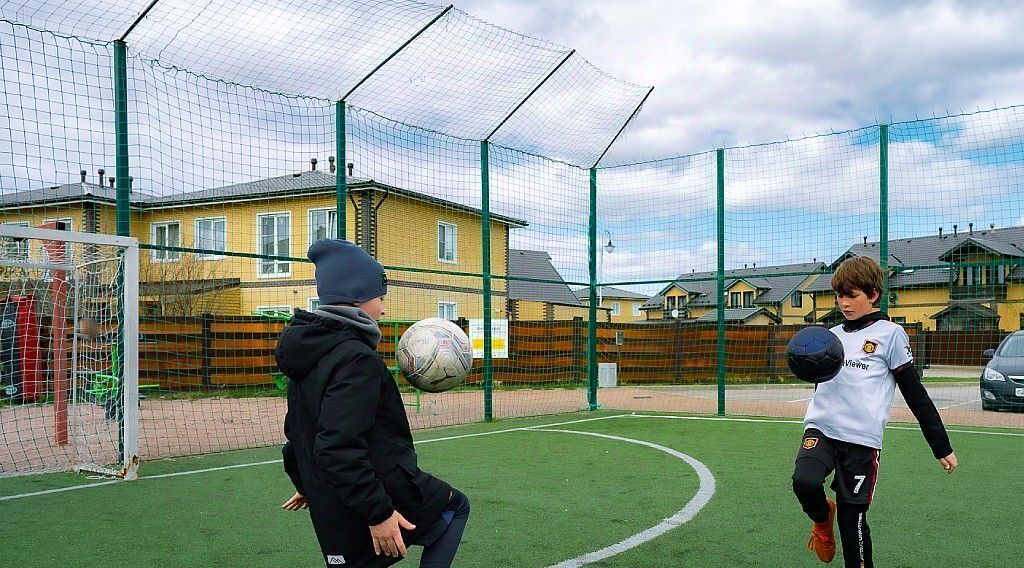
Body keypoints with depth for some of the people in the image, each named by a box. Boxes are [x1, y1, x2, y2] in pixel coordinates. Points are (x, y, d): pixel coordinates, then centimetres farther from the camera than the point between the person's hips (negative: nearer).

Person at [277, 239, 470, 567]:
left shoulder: (309, 354, 10)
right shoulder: (356, 359, -20)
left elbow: (297, 432, 21)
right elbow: (339, 449, -29)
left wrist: (306, 485, 33)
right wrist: (378, 512, -26)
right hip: (390, 498, -8)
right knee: (456, 507, 19)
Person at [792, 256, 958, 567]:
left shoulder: (890, 334, 3)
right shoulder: (833, 335, 16)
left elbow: (915, 395, 4)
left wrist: (942, 447, 4)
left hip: (862, 437, -3)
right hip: (821, 427, 3)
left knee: (852, 518, -1)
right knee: (804, 481, -23)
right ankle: (822, 518, 12)